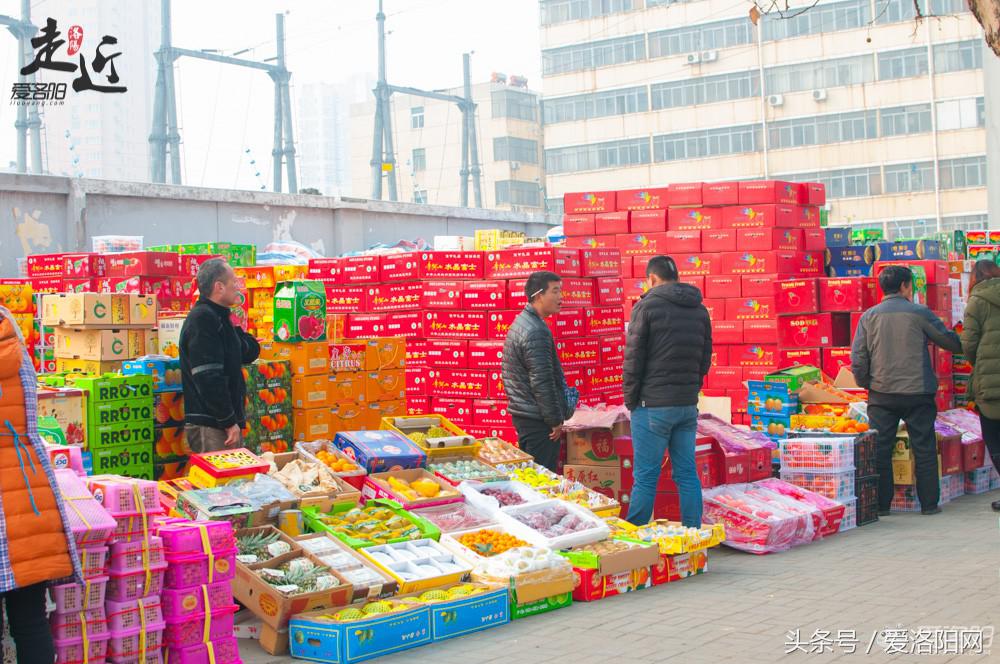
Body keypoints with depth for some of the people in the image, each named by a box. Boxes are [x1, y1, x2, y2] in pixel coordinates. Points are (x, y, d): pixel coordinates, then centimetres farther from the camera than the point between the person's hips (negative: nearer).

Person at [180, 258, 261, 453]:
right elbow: (208, 379, -22)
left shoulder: (219, 318, 17)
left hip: (224, 422, 10)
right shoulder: (202, 319, -15)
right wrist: (229, 422, -20)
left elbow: (250, 353, 20)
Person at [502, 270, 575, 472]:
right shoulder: (536, 332, -19)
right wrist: (555, 420, -14)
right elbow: (542, 382, -22)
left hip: (521, 413, 10)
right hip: (538, 419, -10)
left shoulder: (520, 323, 13)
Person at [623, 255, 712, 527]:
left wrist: (631, 400, 2)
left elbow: (633, 359, -7)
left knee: (645, 478, -2)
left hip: (653, 406, -5)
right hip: (688, 405, 5)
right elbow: (705, 360, 12)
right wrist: (690, 391, 16)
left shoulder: (647, 306, -7)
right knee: (687, 474, 10)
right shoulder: (700, 310, 10)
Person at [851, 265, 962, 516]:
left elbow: (858, 358, 0)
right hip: (917, 392, -2)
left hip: (881, 394, 2)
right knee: (924, 449, 8)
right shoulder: (919, 313, -3)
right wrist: (965, 346, 27)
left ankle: (881, 505, 7)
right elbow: (950, 341, 6)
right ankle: (929, 503, 11)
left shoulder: (869, 316, 3)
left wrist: (866, 384, 13)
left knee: (880, 450, 6)